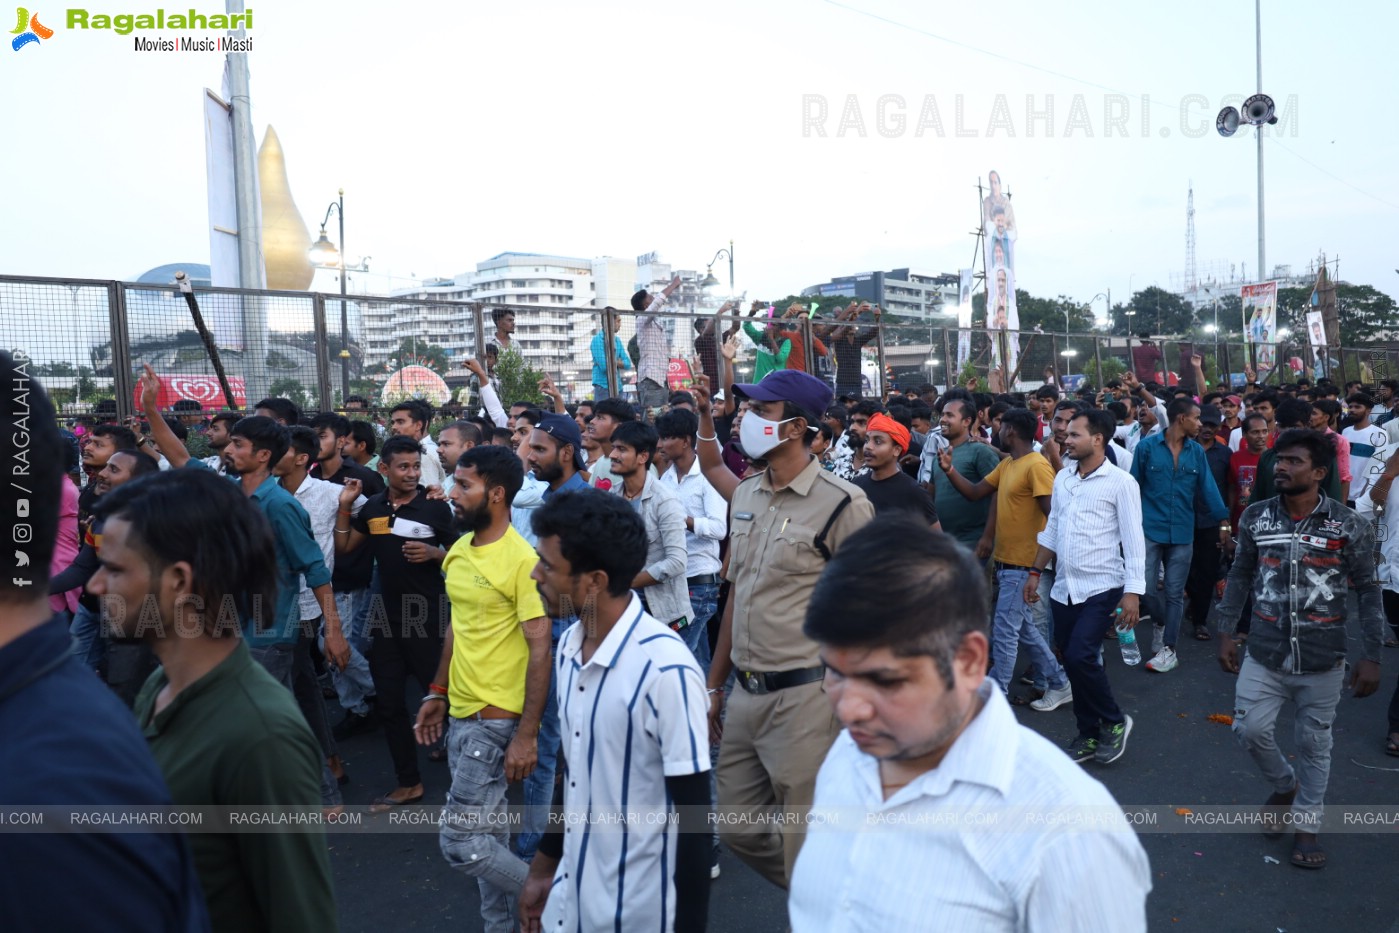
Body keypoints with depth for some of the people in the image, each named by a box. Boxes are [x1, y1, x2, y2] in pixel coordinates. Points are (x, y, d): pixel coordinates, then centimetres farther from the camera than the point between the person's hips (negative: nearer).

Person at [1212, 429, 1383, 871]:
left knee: (1314, 743, 11)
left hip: (1323, 658, -2)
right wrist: (1225, 633, 5)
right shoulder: (1255, 517, -3)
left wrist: (1371, 656, -5)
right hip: (1265, 652, 2)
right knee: (1250, 729, 1)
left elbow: (1368, 591, -3)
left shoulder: (1349, 526, -9)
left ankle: (1306, 824, 31)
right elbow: (1240, 577, 6)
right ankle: (1283, 784, 34)